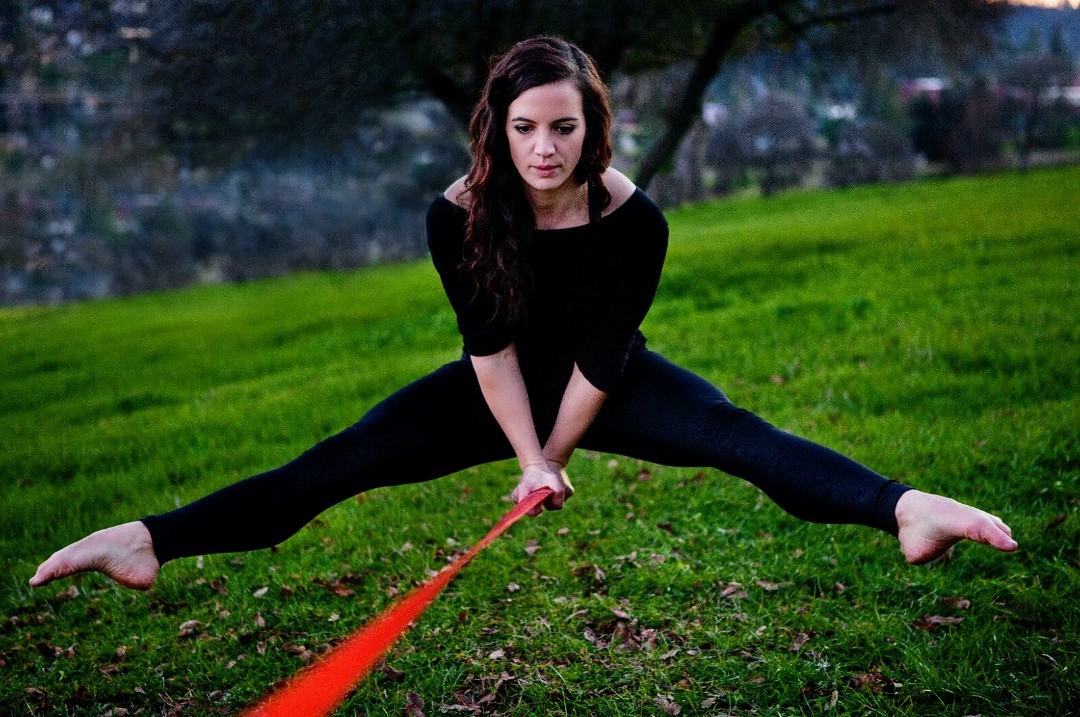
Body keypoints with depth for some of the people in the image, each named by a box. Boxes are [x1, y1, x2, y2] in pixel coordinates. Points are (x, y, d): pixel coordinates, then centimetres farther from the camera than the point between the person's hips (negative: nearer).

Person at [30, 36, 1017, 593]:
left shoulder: (633, 218, -23)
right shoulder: (461, 215, -21)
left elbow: (602, 352, -18)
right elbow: (491, 344, -17)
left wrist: (554, 456, -16)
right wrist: (529, 460, -19)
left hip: (607, 386, 0)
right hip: (503, 390, 1)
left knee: (737, 434, -26)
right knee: (346, 458, -13)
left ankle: (901, 509, -43)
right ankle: (152, 541, -20)